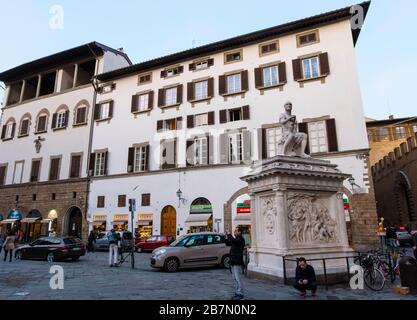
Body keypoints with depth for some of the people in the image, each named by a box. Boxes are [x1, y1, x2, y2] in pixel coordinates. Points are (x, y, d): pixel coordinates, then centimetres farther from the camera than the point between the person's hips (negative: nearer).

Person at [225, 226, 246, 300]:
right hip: (233, 261, 9)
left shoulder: (241, 239, -12)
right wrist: (227, 237, 7)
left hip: (237, 262, -9)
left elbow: (233, 241, -30)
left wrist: (229, 234, -16)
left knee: (237, 278, -6)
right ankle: (237, 292, 21)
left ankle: (240, 294, 1)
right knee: (234, 278, 13)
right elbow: (228, 244, 21)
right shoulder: (235, 239, 16)